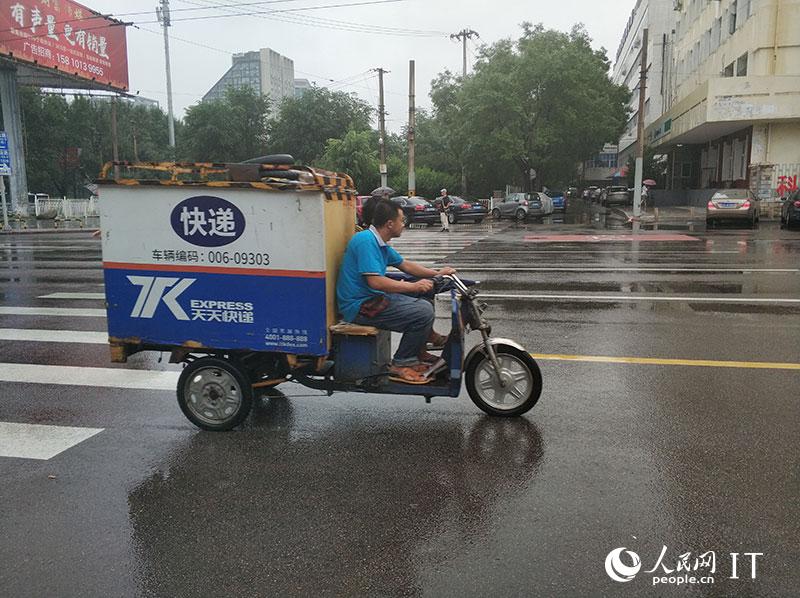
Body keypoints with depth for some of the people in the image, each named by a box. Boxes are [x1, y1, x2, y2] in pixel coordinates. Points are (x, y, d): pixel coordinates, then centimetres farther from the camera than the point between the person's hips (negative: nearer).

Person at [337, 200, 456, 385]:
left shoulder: (380, 243, 14)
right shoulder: (366, 241, -18)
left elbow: (405, 265, 25)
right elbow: (375, 281, -27)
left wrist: (436, 273, 15)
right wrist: (414, 286, -21)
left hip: (373, 298, 11)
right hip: (360, 307, -11)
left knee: (424, 295, 19)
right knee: (424, 311, -20)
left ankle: (418, 352, 20)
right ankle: (401, 365, -10)